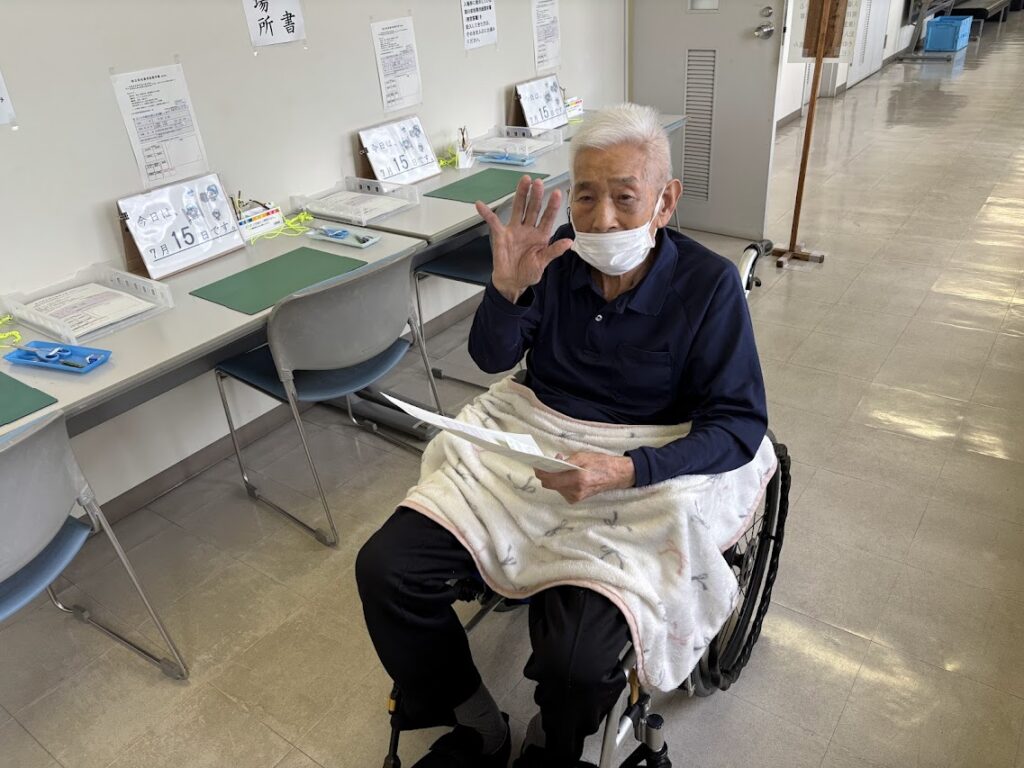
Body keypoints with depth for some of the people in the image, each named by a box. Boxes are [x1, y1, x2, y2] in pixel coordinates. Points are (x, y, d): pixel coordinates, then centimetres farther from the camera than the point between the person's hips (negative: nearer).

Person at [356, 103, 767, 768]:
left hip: (633, 482, -3)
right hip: (525, 449, 4)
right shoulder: (559, 254, -2)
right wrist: (508, 288, -20)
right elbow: (494, 359, 2)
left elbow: (740, 426, -12)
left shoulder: (710, 285, -10)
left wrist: (626, 472, -28)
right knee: (385, 569, -10)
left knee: (574, 661, -25)